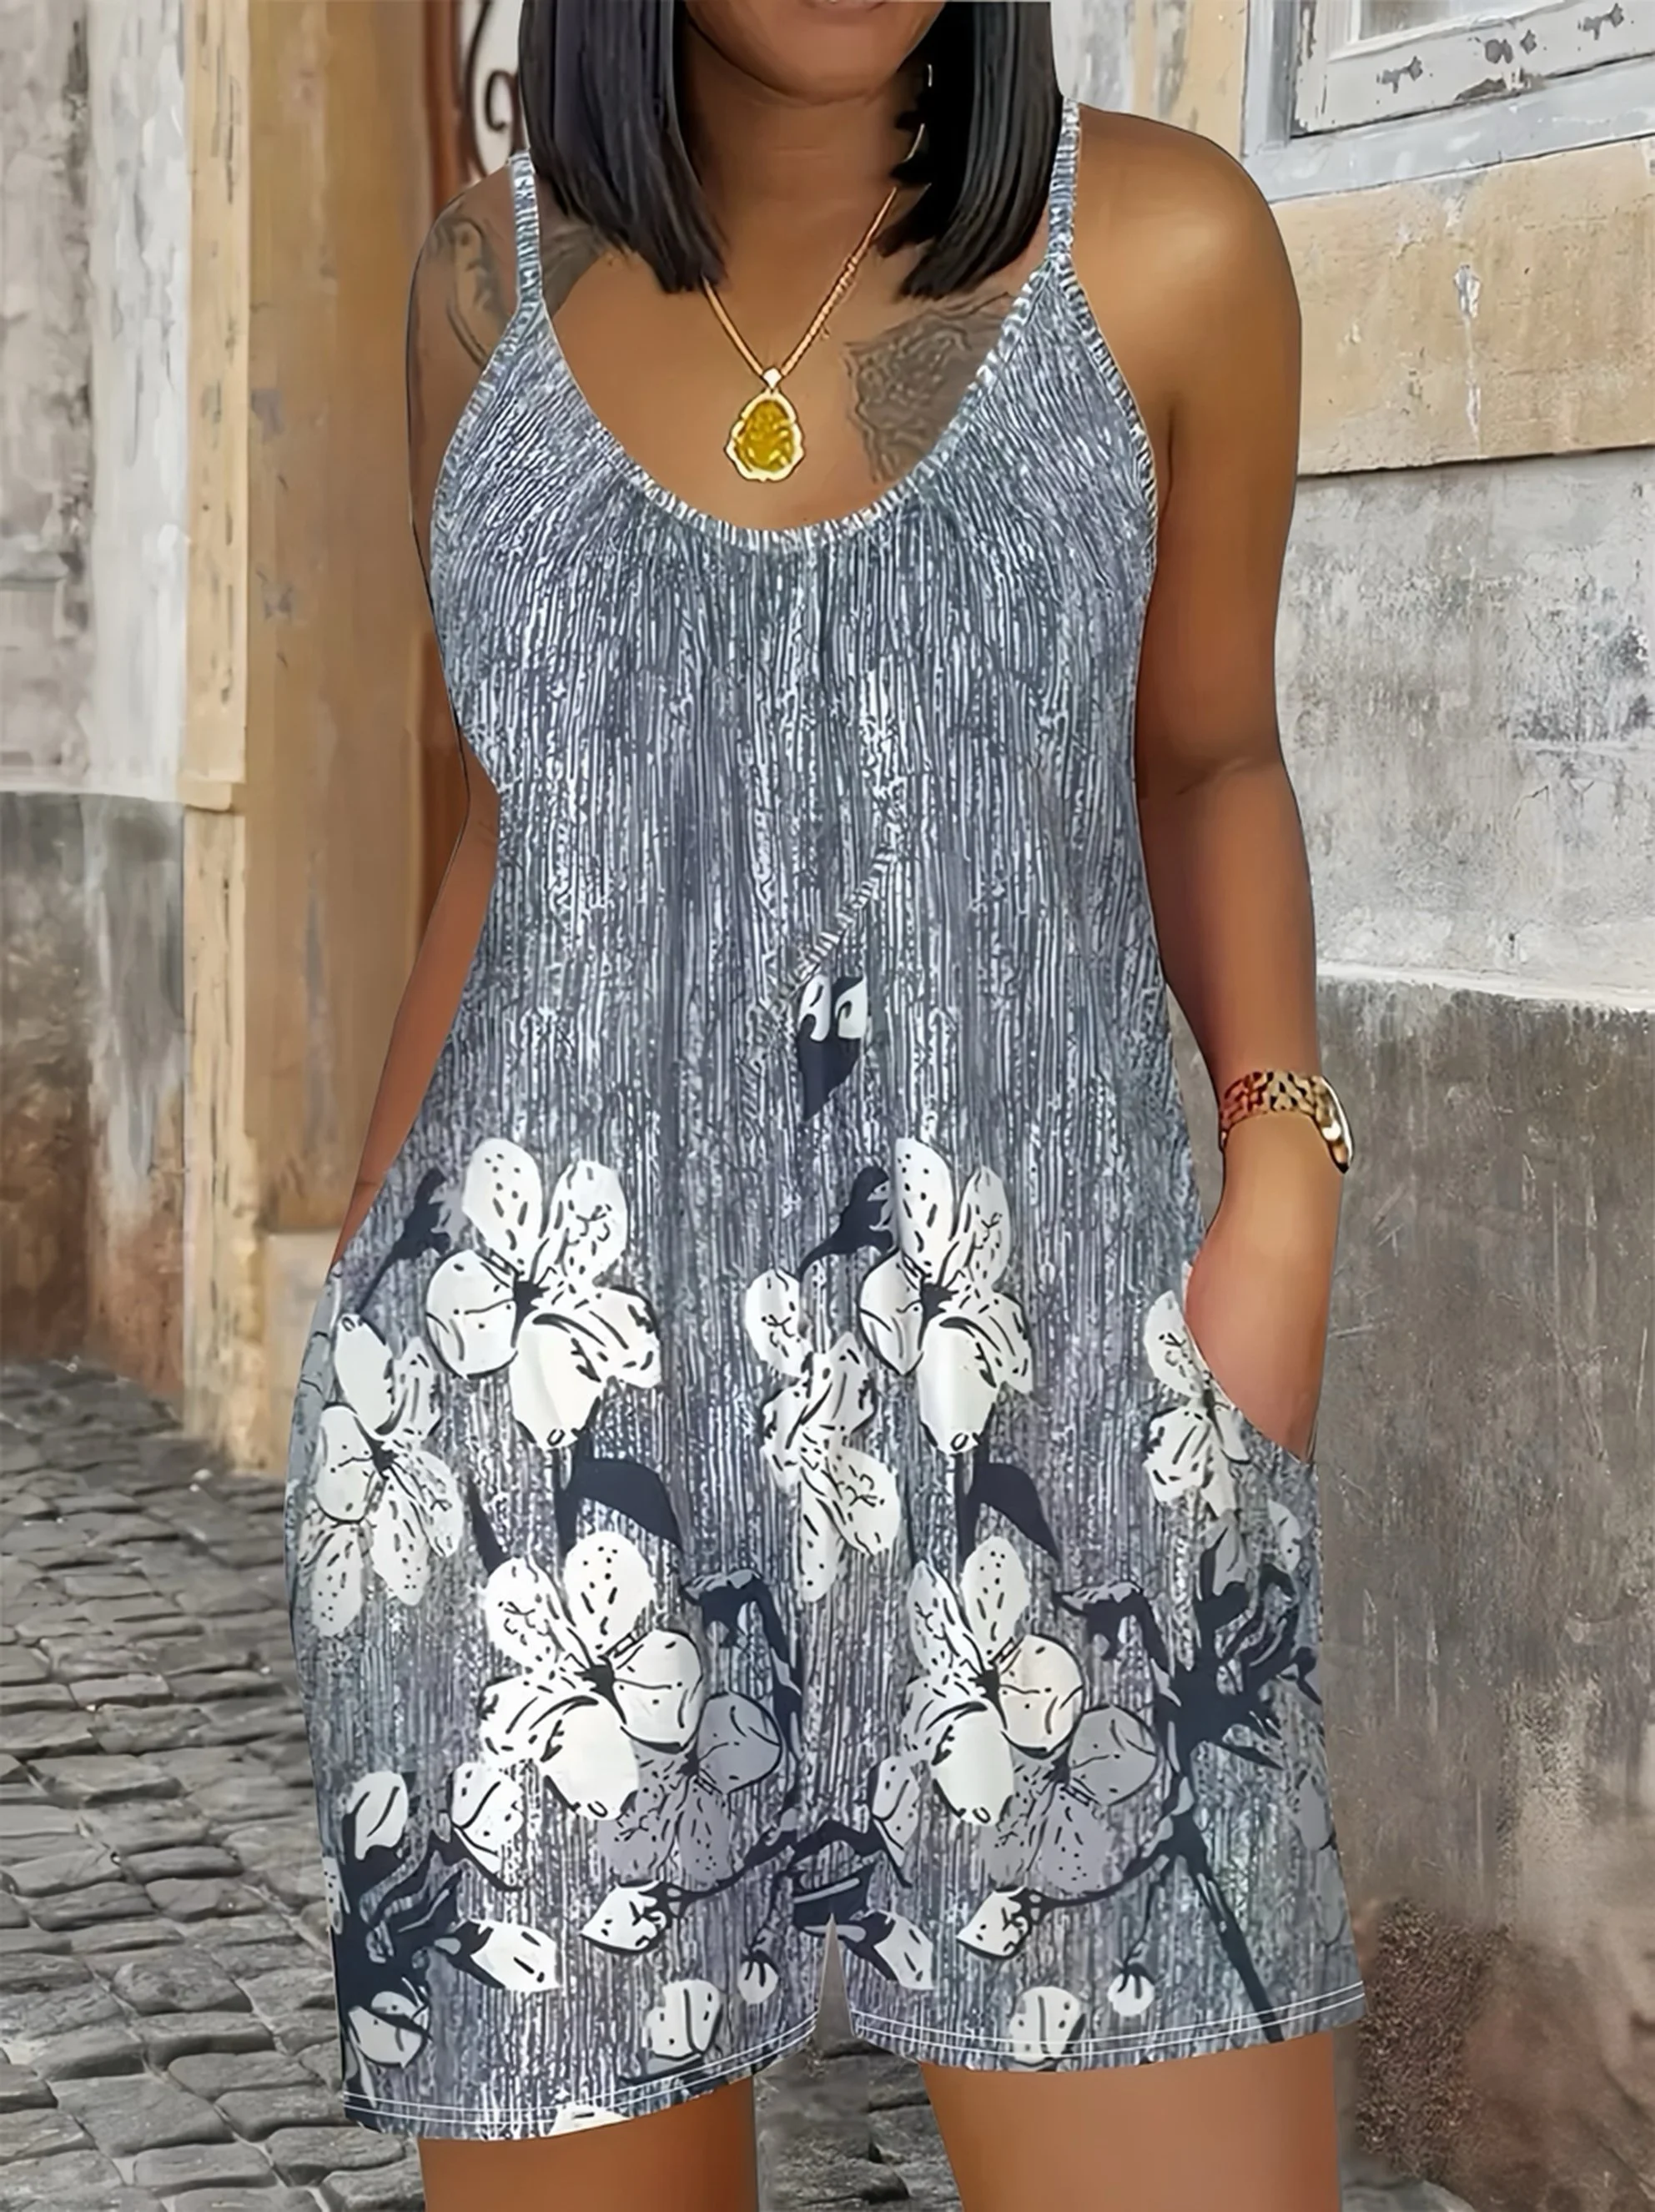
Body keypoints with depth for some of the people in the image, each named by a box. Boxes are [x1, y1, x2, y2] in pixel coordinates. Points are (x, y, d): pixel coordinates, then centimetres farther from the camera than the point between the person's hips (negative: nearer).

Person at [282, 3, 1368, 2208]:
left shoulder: (1167, 238, -1)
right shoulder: (497, 280, 5)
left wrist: (1286, 1185, -3)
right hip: (551, 1439, 1)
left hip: (1034, 1421, -1)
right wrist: (362, 1353, 12)